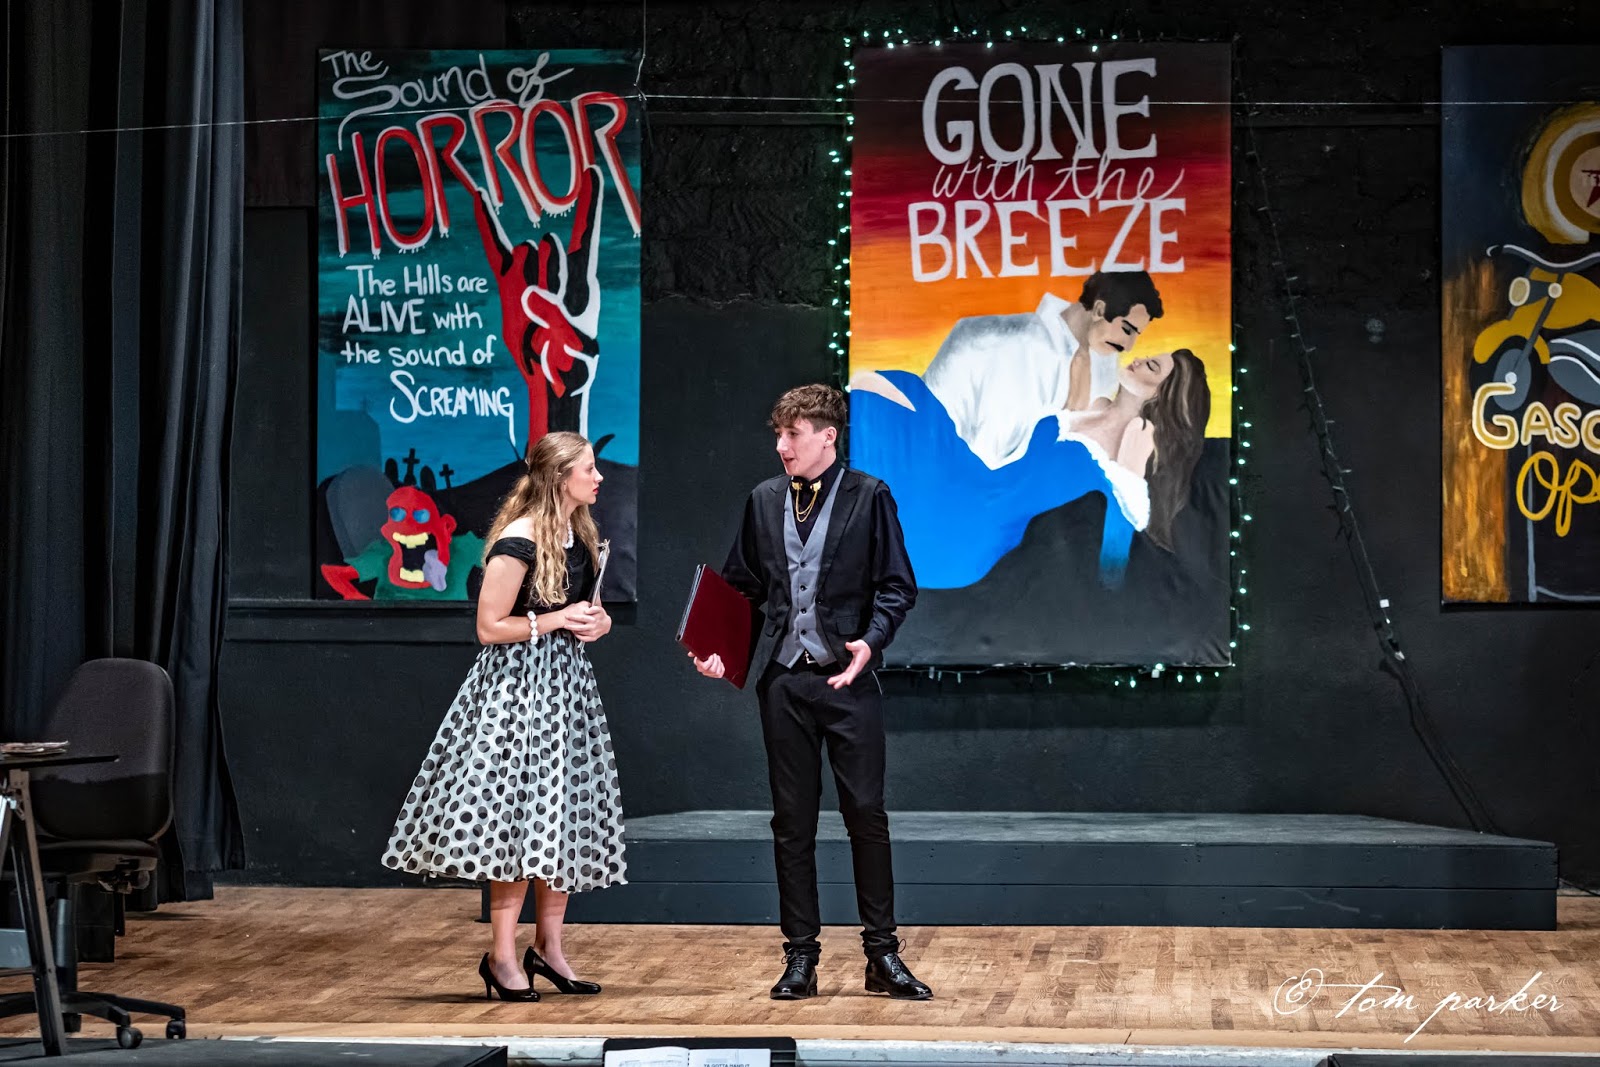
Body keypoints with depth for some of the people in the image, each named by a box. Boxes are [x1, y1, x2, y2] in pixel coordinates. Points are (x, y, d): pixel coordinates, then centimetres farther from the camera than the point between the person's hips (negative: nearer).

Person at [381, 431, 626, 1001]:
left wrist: (596, 622, 4)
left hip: (566, 684, 8)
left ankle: (548, 947, 17)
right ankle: (502, 955, -1)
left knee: (565, 816, 8)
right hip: (518, 685, -8)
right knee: (518, 816, -8)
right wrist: (556, 621, -16)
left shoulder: (581, 536, 11)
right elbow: (490, 627, -15)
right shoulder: (518, 542, -15)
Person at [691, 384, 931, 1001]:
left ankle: (882, 955, 6)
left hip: (848, 679, -3)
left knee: (866, 814, -2)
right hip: (784, 679, 4)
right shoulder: (764, 500, 10)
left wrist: (870, 643, -17)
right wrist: (719, 647, -2)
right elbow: (741, 587, 14)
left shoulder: (868, 497, -1)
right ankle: (800, 956, 13)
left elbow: (897, 586, -2)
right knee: (792, 822, 7)